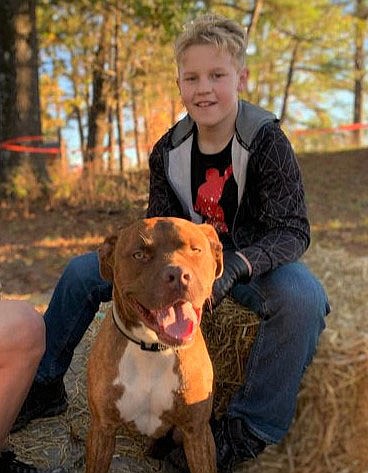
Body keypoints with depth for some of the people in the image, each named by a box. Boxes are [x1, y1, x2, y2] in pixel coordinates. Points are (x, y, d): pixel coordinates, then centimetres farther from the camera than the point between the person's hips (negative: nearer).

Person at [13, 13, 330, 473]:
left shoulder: (266, 141, -20)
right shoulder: (168, 151, -7)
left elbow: (293, 230, -23)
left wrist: (237, 265, -41)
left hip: (255, 261, -4)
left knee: (303, 296, -39)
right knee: (82, 271, -2)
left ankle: (248, 429, -22)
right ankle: (43, 386, 15)